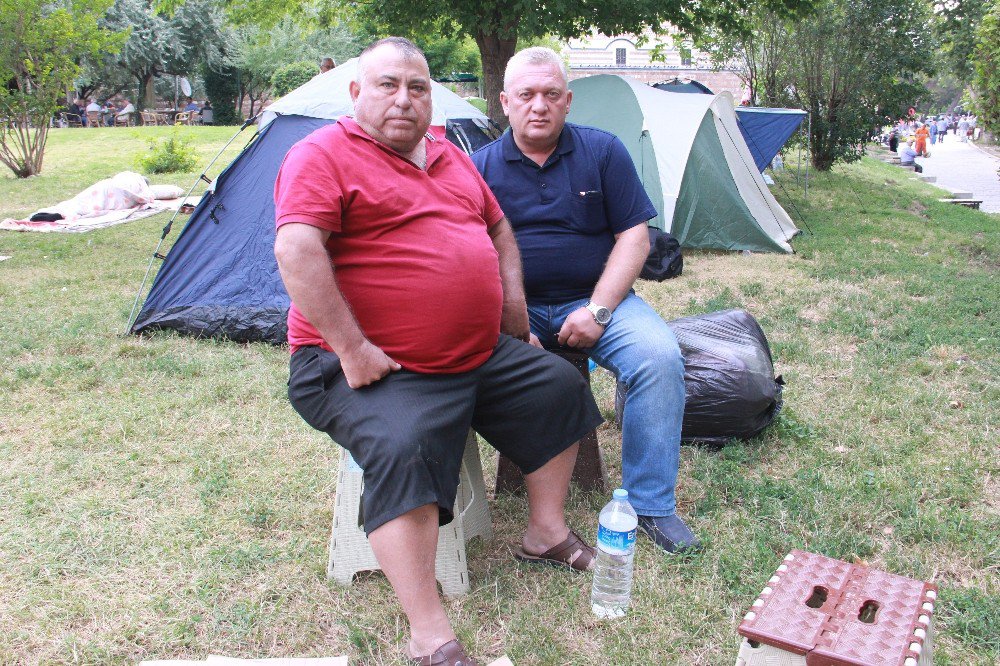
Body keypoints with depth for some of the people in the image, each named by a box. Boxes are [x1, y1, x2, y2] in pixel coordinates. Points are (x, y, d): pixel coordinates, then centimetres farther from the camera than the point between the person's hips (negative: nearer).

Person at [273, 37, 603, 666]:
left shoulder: (451, 156, 16)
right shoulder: (323, 155, -9)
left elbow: (499, 229, 26)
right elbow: (296, 251, -24)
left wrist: (515, 314, 15)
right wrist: (352, 349, -27)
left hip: (481, 355, 8)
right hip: (375, 369, -8)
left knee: (559, 386, 9)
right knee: (402, 450, -32)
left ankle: (547, 532, 24)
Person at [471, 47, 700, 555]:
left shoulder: (603, 151, 4)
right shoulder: (479, 167, 4)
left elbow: (634, 236, 0)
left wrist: (598, 310, -13)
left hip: (595, 300, 1)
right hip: (514, 307, 0)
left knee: (660, 357, -25)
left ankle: (650, 504, -10)